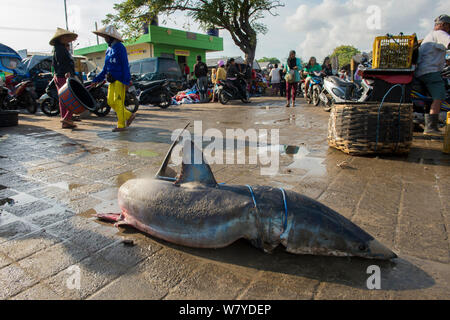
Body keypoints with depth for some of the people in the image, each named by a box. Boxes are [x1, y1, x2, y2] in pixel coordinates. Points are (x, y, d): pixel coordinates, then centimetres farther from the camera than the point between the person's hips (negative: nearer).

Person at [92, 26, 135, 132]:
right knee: (110, 102, 6)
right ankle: (129, 115, 18)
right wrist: (96, 80, 17)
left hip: (120, 80, -9)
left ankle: (121, 125, 0)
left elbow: (125, 65, -13)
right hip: (112, 80, 9)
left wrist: (126, 81, -19)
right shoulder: (108, 50, 18)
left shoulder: (120, 47, -6)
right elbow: (105, 69, 21)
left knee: (118, 102, -7)